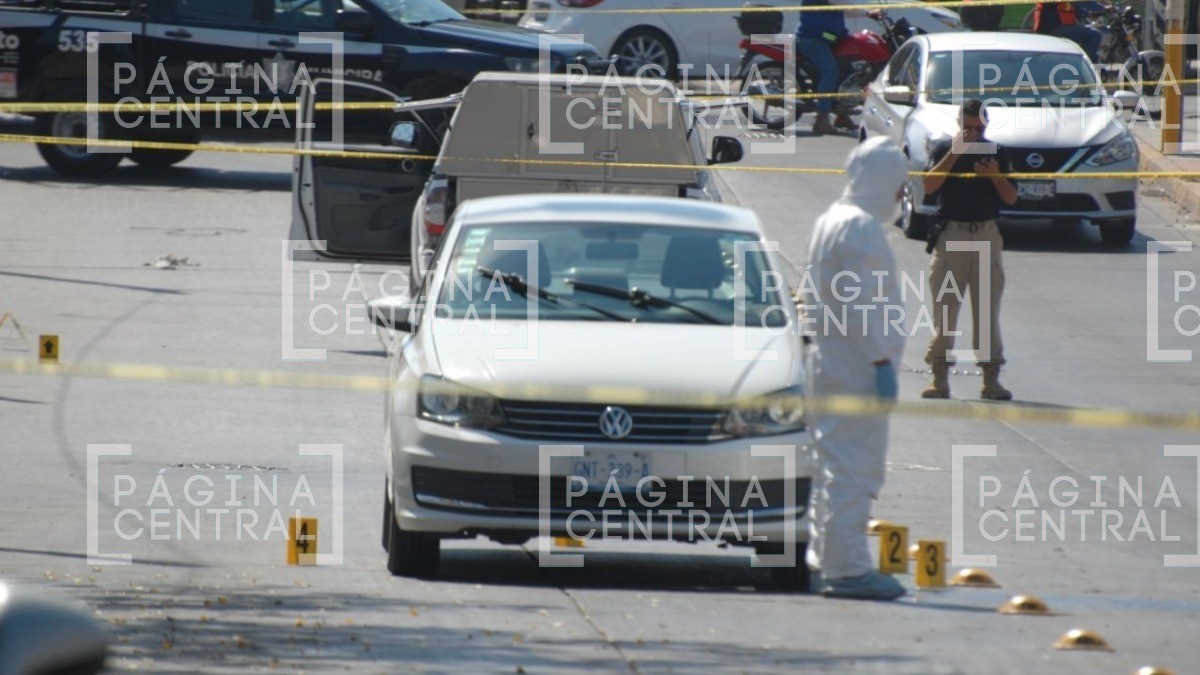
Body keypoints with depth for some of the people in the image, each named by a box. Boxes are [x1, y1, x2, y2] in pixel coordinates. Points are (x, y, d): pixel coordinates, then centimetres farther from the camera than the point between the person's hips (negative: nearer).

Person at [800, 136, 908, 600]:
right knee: (854, 468, -10)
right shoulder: (861, 228, -14)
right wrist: (882, 361, -20)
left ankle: (824, 561, 21)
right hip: (856, 368, -11)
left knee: (834, 466, 16)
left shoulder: (832, 221, 17)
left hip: (829, 365, 11)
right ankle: (846, 567, -11)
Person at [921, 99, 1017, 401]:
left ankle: (991, 378, 4)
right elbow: (929, 186, -12)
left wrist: (996, 175, -12)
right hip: (951, 234, -2)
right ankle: (939, 376, 1)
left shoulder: (996, 152, 8)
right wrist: (955, 153, -18)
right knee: (944, 307, -2)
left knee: (988, 308, 2)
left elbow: (1011, 198, 7)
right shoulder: (943, 149, 3)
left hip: (987, 234, 2)